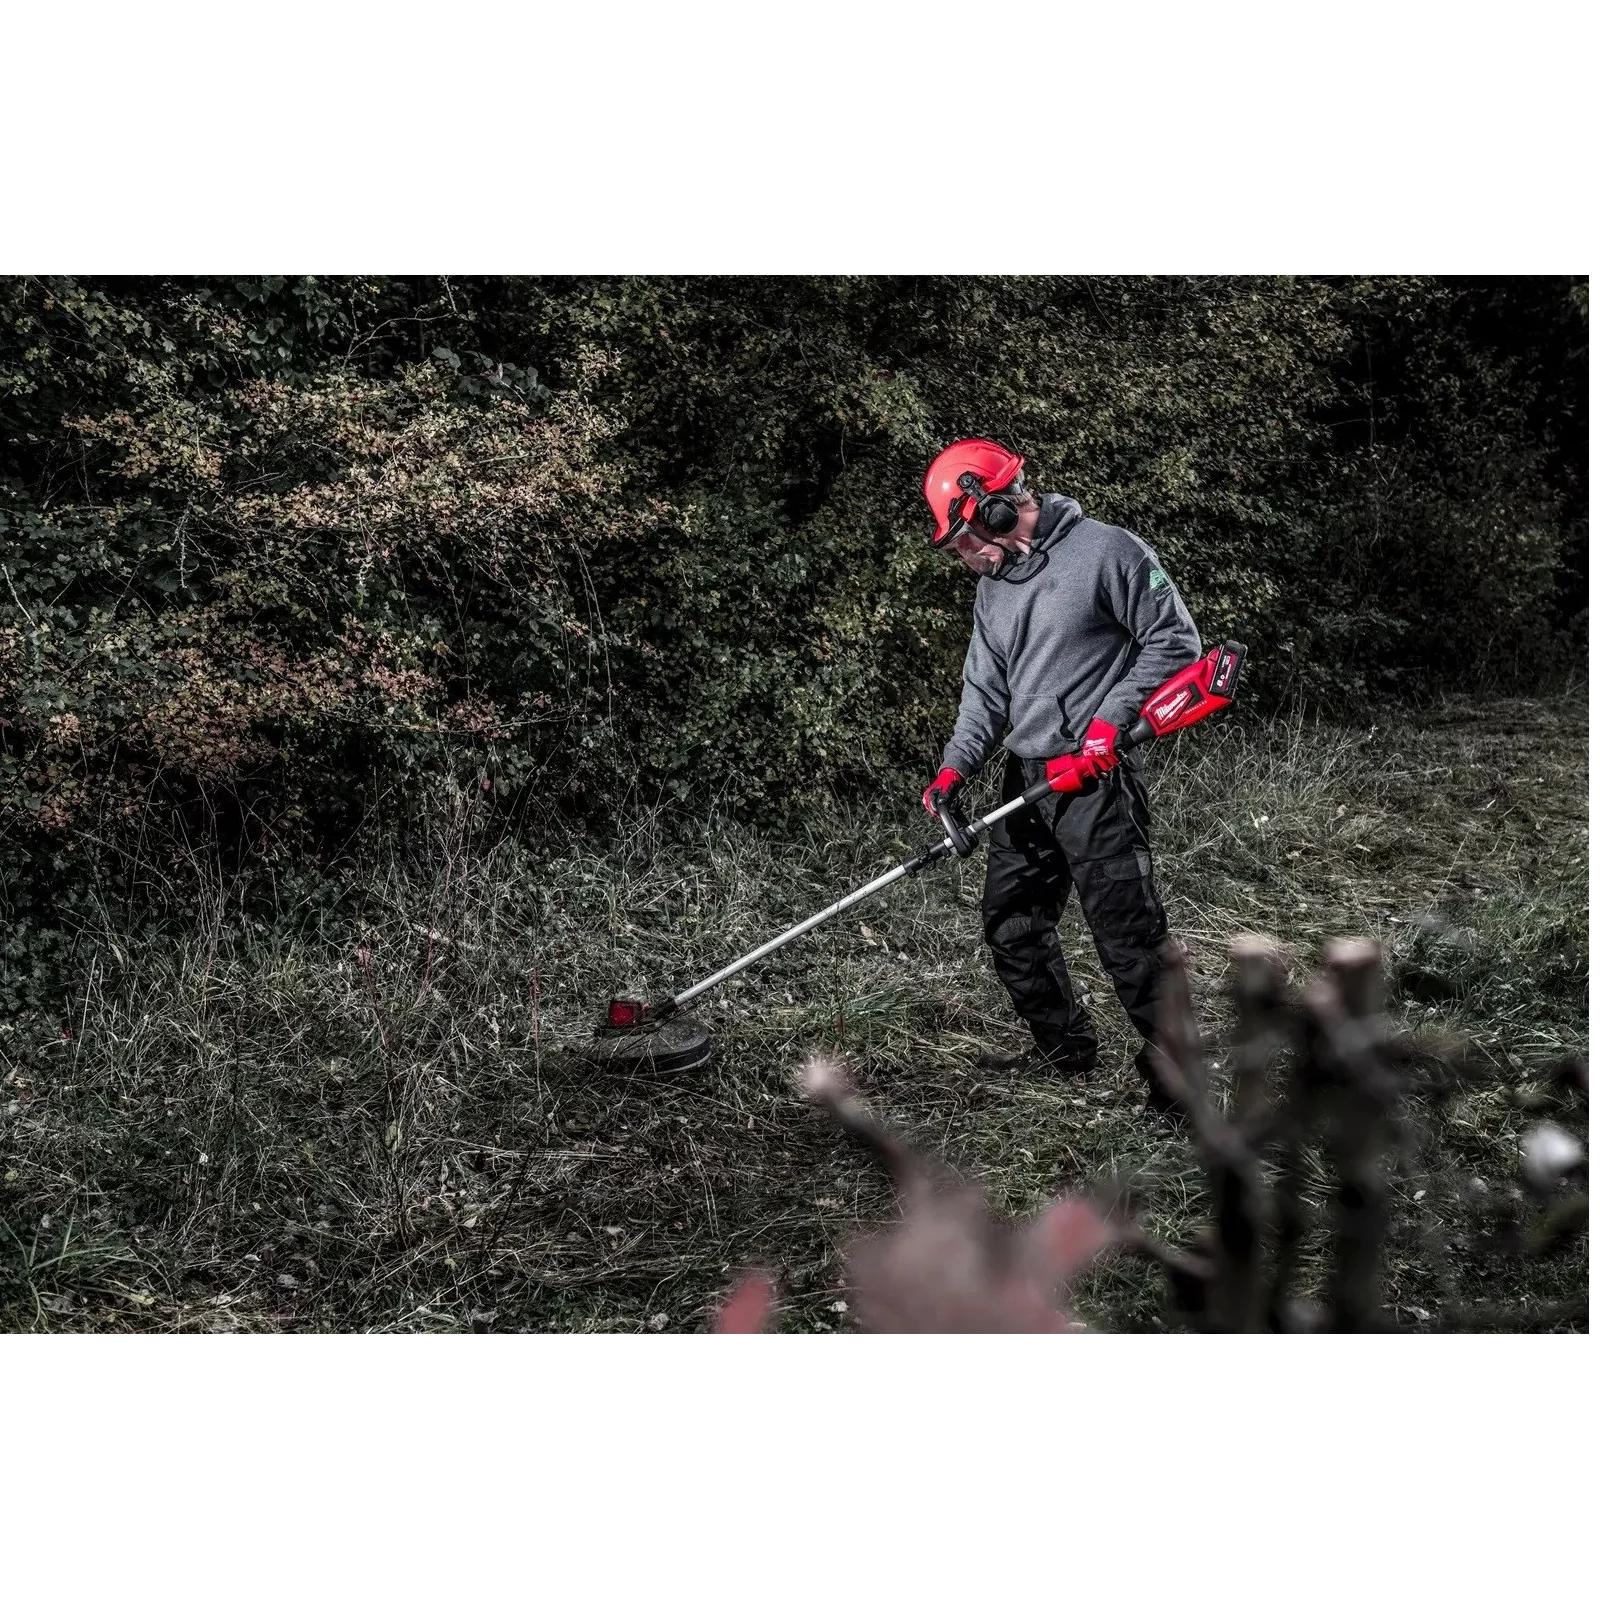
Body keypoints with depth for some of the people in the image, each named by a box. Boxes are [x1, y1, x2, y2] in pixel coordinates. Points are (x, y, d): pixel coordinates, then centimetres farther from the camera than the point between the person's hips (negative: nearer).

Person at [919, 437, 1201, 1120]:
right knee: (1011, 923, 14)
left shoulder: (1106, 551, -9)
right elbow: (986, 689, 14)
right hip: (1024, 781, 8)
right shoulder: (992, 588, 15)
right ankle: (1064, 1046, 31)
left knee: (1127, 930, -8)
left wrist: (1110, 718, -15)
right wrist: (954, 766, -2)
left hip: (1095, 777, -8)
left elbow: (1174, 640, -8)